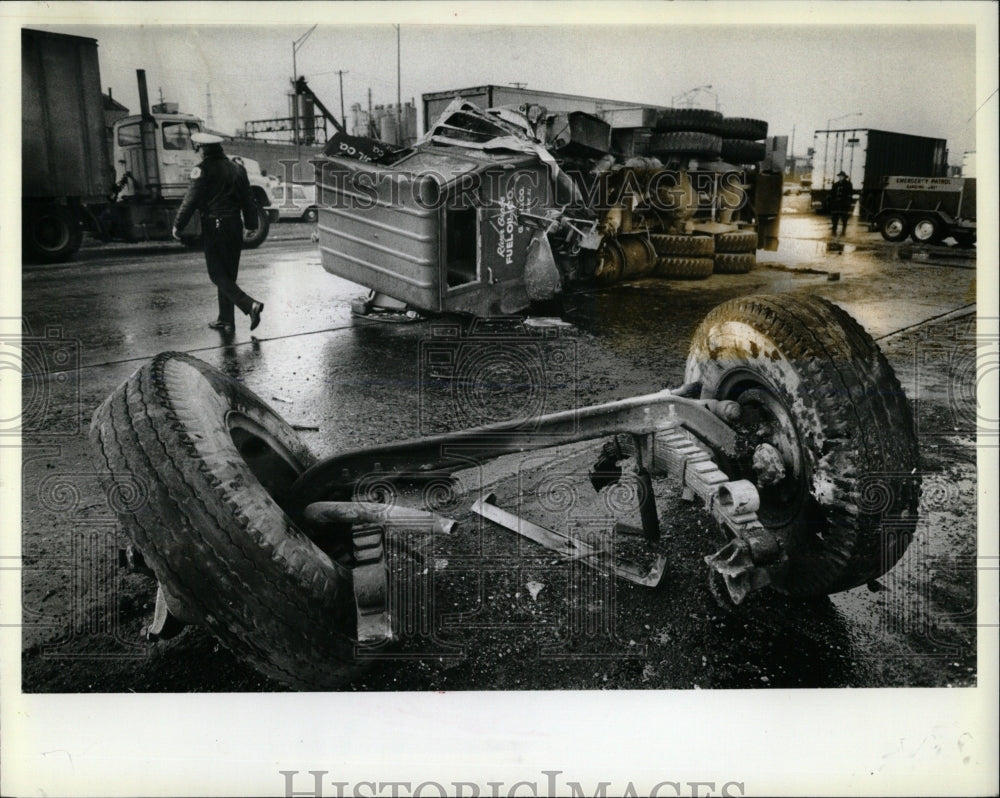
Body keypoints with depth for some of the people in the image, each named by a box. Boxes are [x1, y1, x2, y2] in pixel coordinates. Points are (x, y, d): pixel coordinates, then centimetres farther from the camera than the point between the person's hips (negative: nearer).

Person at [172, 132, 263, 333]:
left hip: (214, 227, -6)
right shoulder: (237, 169, 10)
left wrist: (178, 225, -3)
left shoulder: (203, 170, -8)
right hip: (235, 226, 6)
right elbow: (248, 200, 13)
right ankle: (226, 320, 16)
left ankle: (250, 305, -20)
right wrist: (251, 225, 19)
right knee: (228, 274, 13)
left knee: (218, 275, -2)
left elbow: (191, 200, -11)